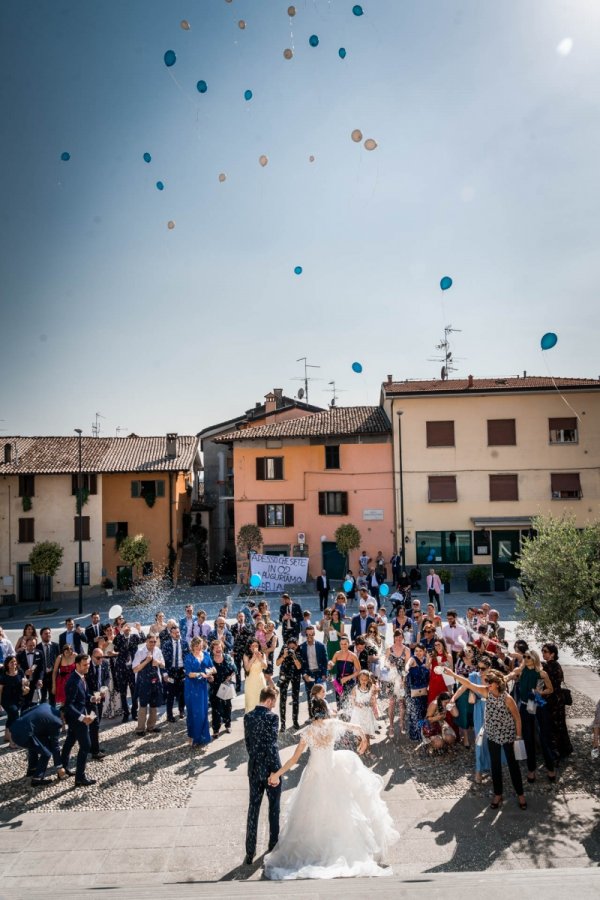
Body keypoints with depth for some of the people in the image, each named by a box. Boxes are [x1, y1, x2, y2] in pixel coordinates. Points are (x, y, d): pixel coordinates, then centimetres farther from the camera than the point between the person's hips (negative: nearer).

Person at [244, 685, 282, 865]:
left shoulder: (248, 717, 0)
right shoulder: (272, 717, -18)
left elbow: (247, 742, 6)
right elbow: (272, 745, -20)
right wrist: (275, 771, -15)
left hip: (254, 768, 4)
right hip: (270, 768, -4)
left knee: (253, 809, 10)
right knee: (274, 807, 17)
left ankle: (250, 852, 12)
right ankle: (273, 843, 31)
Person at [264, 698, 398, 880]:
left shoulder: (309, 731, -18)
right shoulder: (333, 724, -13)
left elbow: (295, 758, -17)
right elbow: (356, 728, 4)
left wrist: (277, 773, -10)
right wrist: (363, 738, 25)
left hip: (315, 774, -2)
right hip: (332, 771, 2)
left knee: (313, 813, 12)